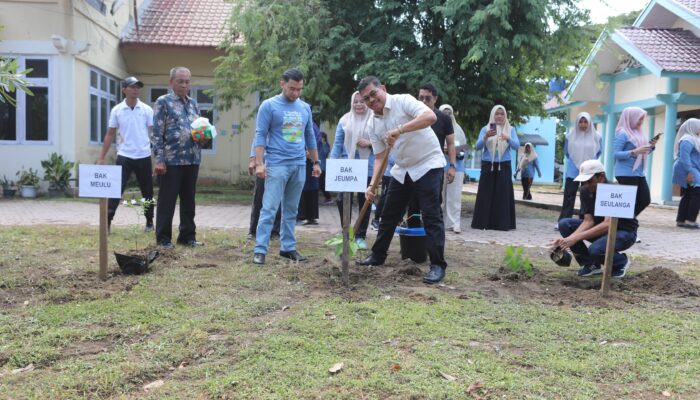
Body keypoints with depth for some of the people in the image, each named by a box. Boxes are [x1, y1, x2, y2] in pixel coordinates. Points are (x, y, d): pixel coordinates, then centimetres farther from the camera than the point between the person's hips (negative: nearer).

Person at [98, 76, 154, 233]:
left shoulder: (147, 110, -1)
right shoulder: (116, 110, 1)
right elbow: (110, 135, 7)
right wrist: (102, 157, 4)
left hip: (143, 157, 0)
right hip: (124, 156, 0)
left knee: (147, 192, 10)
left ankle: (149, 221, 23)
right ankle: (107, 221, -1)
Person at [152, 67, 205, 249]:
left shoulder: (193, 103, 15)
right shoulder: (163, 102, -3)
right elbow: (157, 133, -9)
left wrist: (203, 138, -1)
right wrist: (159, 160, -15)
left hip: (192, 160, 6)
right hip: (171, 160, -6)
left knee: (188, 200, 12)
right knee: (166, 201, 3)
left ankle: (188, 236, 22)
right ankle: (164, 238, 13)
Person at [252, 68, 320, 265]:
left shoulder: (305, 108, 13)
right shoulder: (269, 106, -3)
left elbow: (310, 137, 19)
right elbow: (260, 136, -6)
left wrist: (316, 162, 17)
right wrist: (259, 163, -15)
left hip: (299, 165, 5)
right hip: (276, 164, -5)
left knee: (291, 210, 10)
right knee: (269, 208, -8)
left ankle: (288, 247, 18)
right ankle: (260, 249, -5)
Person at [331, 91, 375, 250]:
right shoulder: (344, 120, 6)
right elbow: (337, 143, 6)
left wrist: (369, 143, -14)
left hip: (367, 168, -1)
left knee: (364, 201, 5)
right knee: (343, 200, 0)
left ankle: (361, 236, 15)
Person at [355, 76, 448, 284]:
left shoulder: (403, 101, -14)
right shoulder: (374, 124, 5)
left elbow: (430, 116, -30)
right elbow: (379, 157, 5)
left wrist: (399, 130, -38)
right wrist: (373, 184, -8)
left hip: (428, 164, -7)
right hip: (402, 170, 7)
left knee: (431, 215, -10)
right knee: (389, 214, 13)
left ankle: (437, 265, -3)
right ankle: (378, 255, 29)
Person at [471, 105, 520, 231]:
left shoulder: (510, 130, 7)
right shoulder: (485, 129, 6)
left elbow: (516, 146, -6)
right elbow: (477, 146, -5)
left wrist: (508, 139, -27)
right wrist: (486, 137, -24)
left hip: (504, 166, 0)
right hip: (488, 165, 0)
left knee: (503, 194, -3)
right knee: (485, 194, -2)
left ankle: (502, 223, 0)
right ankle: (483, 222, 2)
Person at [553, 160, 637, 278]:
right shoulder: (586, 191, -9)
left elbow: (608, 224, -38)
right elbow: (588, 220, -14)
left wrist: (576, 238, -45)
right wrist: (568, 239, -31)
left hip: (624, 231, -6)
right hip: (600, 228, 7)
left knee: (596, 249, -36)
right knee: (564, 224, -14)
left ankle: (621, 262, 0)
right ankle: (591, 264, -1)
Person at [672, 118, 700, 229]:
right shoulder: (687, 140, -13)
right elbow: (684, 157, -23)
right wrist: (689, 171, -28)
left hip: (690, 171, 11)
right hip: (688, 171, -11)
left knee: (687, 196, 9)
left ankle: (681, 220, 11)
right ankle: (690, 221, -13)